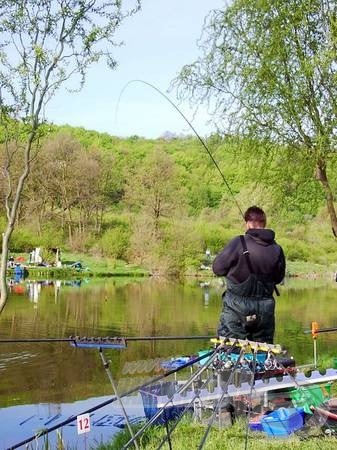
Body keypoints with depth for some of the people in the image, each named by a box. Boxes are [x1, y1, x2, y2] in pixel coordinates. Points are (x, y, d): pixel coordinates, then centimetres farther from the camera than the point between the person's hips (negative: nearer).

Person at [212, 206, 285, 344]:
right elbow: (278, 278, 11)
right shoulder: (276, 249, -1)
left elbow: (218, 268, -7)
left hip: (238, 306, -4)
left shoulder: (239, 243, -13)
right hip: (265, 308, 4)